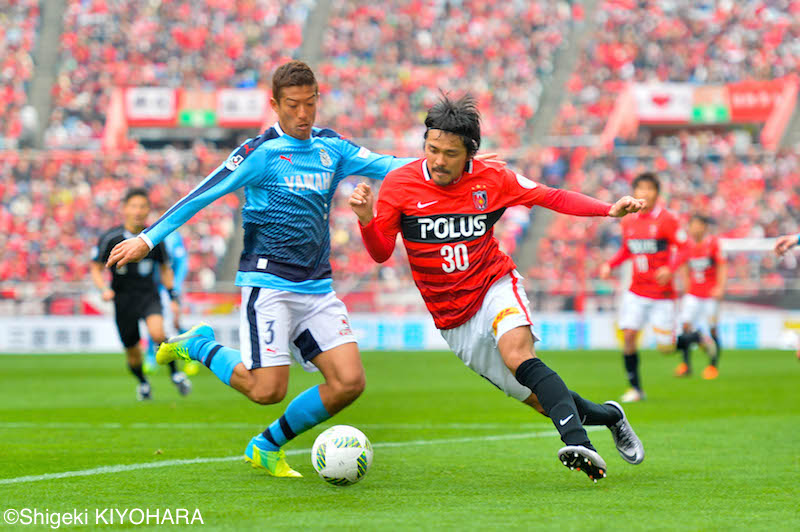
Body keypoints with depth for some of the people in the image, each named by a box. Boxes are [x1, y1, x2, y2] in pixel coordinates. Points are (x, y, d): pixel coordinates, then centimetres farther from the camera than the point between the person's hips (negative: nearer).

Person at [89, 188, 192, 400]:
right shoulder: (110, 238, -8)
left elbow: (165, 269, 12)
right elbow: (95, 268, 1)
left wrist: (173, 297, 8)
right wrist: (104, 289, -16)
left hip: (149, 295, 0)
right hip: (123, 300, 0)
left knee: (157, 333, -29)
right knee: (133, 352, 6)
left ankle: (174, 372, -7)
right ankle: (142, 383, 37)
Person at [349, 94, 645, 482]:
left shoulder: (491, 180, -5)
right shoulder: (399, 184, -7)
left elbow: (551, 198, 4)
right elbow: (381, 252, -4)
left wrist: (610, 210, -7)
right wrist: (366, 219, -25)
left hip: (495, 286, -1)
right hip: (452, 316, 1)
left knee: (517, 355, -34)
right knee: (539, 400, 2)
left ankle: (578, 445, -44)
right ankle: (608, 415, 29)